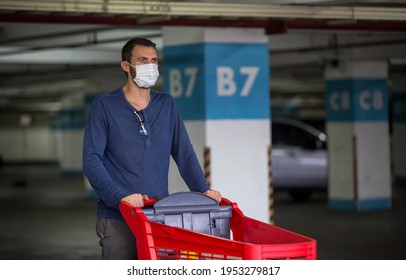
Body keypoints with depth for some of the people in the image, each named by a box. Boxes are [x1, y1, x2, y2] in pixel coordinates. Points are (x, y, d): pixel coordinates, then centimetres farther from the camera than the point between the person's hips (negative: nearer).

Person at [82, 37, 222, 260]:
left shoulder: (166, 105, 13)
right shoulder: (105, 106, 0)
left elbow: (184, 154, 13)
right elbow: (91, 160, -8)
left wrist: (203, 190, -2)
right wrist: (120, 196, -21)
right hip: (118, 219, -4)